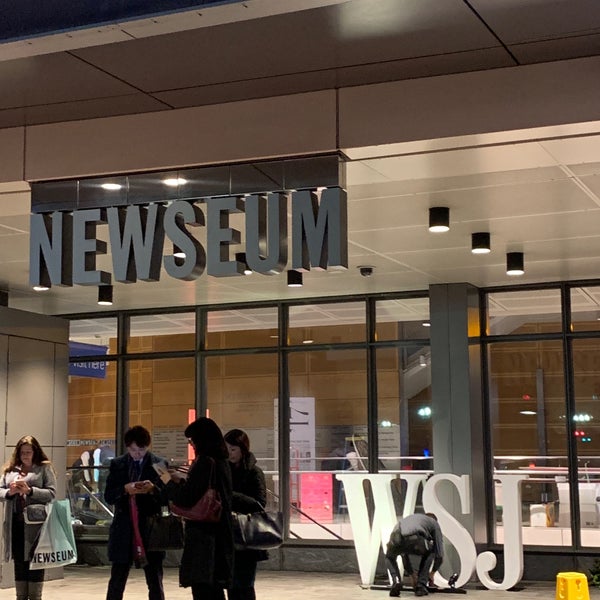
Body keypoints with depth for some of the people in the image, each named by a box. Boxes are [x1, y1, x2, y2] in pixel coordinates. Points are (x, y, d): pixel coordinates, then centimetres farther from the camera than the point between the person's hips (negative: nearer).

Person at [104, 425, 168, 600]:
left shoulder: (159, 464, 0)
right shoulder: (117, 464, 6)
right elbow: (108, 496, 1)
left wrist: (153, 489, -22)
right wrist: (125, 489, -18)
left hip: (150, 530, -1)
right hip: (124, 529, 1)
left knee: (155, 583, 5)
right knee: (116, 582, 7)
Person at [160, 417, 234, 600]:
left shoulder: (204, 463, -15)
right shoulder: (222, 462, 11)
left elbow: (185, 499, -16)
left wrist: (169, 482, 0)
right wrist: (182, 480, 20)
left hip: (202, 538, -9)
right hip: (220, 537, 9)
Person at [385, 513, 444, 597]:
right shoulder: (434, 523, 36)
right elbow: (439, 555, 32)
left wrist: (413, 577, 58)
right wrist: (431, 573, 48)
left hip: (396, 540, 3)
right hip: (415, 540, -3)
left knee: (389, 558, 39)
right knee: (429, 553, 34)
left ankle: (396, 581, 11)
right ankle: (420, 586, 22)